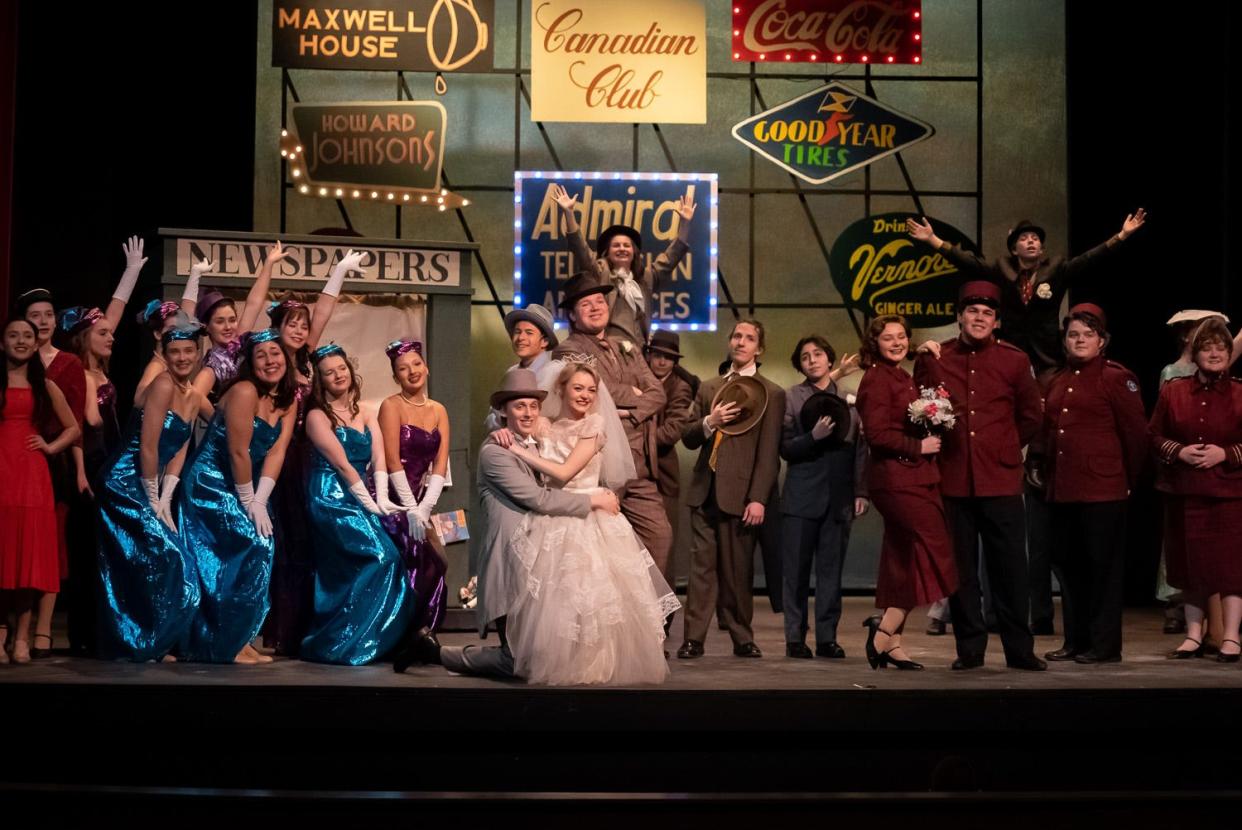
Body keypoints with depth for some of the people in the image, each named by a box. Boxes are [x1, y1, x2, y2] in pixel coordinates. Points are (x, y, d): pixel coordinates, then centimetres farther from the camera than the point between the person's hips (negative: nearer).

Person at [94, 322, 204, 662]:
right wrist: (154, 501, -12)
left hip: (149, 486, 8)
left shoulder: (194, 396, 11)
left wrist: (165, 499, -1)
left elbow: (179, 451, 9)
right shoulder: (162, 385, -16)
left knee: (144, 565, 9)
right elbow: (147, 448, -18)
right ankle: (143, 643, 3)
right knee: (164, 560, -8)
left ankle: (140, 642, 16)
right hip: (125, 483, -8)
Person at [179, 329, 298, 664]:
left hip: (243, 487, 8)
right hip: (210, 485, -8)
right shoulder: (244, 392, -20)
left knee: (260, 550, 0)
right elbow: (238, 452, -19)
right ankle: (227, 645, -5)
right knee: (254, 547, -14)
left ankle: (238, 640, 10)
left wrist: (260, 500, -13)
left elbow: (277, 451, -4)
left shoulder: (288, 399, 4)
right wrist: (249, 503, -12)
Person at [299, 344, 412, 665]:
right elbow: (342, 464, -11)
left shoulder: (366, 416, 14)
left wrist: (382, 499, -11)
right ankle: (342, 644, -12)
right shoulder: (318, 416, -4)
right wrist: (370, 504, -14)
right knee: (381, 557, -17)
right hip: (330, 497, -7)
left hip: (360, 498, 7)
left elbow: (379, 461, 4)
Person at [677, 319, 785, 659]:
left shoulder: (770, 394, 2)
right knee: (701, 565, 2)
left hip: (740, 493, -4)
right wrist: (709, 422, -7)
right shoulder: (708, 388, 17)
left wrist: (758, 499, -12)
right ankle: (694, 638, 4)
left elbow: (769, 452, -4)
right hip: (705, 491, 4)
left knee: (737, 570, 2)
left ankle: (742, 639, 14)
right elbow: (688, 439, 14)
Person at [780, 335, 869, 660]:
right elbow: (785, 448, 0)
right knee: (796, 569, 0)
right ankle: (795, 638, 7)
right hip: (802, 495, -1)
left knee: (831, 569, 4)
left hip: (839, 496, 2)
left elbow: (860, 448, 9)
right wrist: (813, 436, -17)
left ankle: (827, 637, 10)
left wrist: (861, 492, 4)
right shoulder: (791, 397, 4)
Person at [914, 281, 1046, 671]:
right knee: (961, 569, 7)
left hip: (1001, 479, -1)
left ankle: (1019, 649, 11)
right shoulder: (935, 358, 4)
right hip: (952, 479, 1)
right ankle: (969, 648, 16)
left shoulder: (1014, 360, 5)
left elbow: (1030, 417, 14)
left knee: (1010, 567, 1)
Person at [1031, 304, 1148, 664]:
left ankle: (1105, 644, 6)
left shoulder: (1116, 378, -3)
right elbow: (1044, 431, 20)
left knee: (1103, 566, -1)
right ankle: (1075, 640, 20)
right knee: (1067, 564, 10)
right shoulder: (1054, 382, 16)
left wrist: (1128, 480, 1)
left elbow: (1136, 433, -4)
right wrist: (1044, 470, 11)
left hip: (1102, 489, -6)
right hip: (1061, 489, 7)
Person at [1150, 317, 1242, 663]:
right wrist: (1179, 451, -9)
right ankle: (1194, 635, 19)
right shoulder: (1172, 391, 7)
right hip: (1184, 494, 3)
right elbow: (1155, 436, 8)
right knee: (1190, 564, 9)